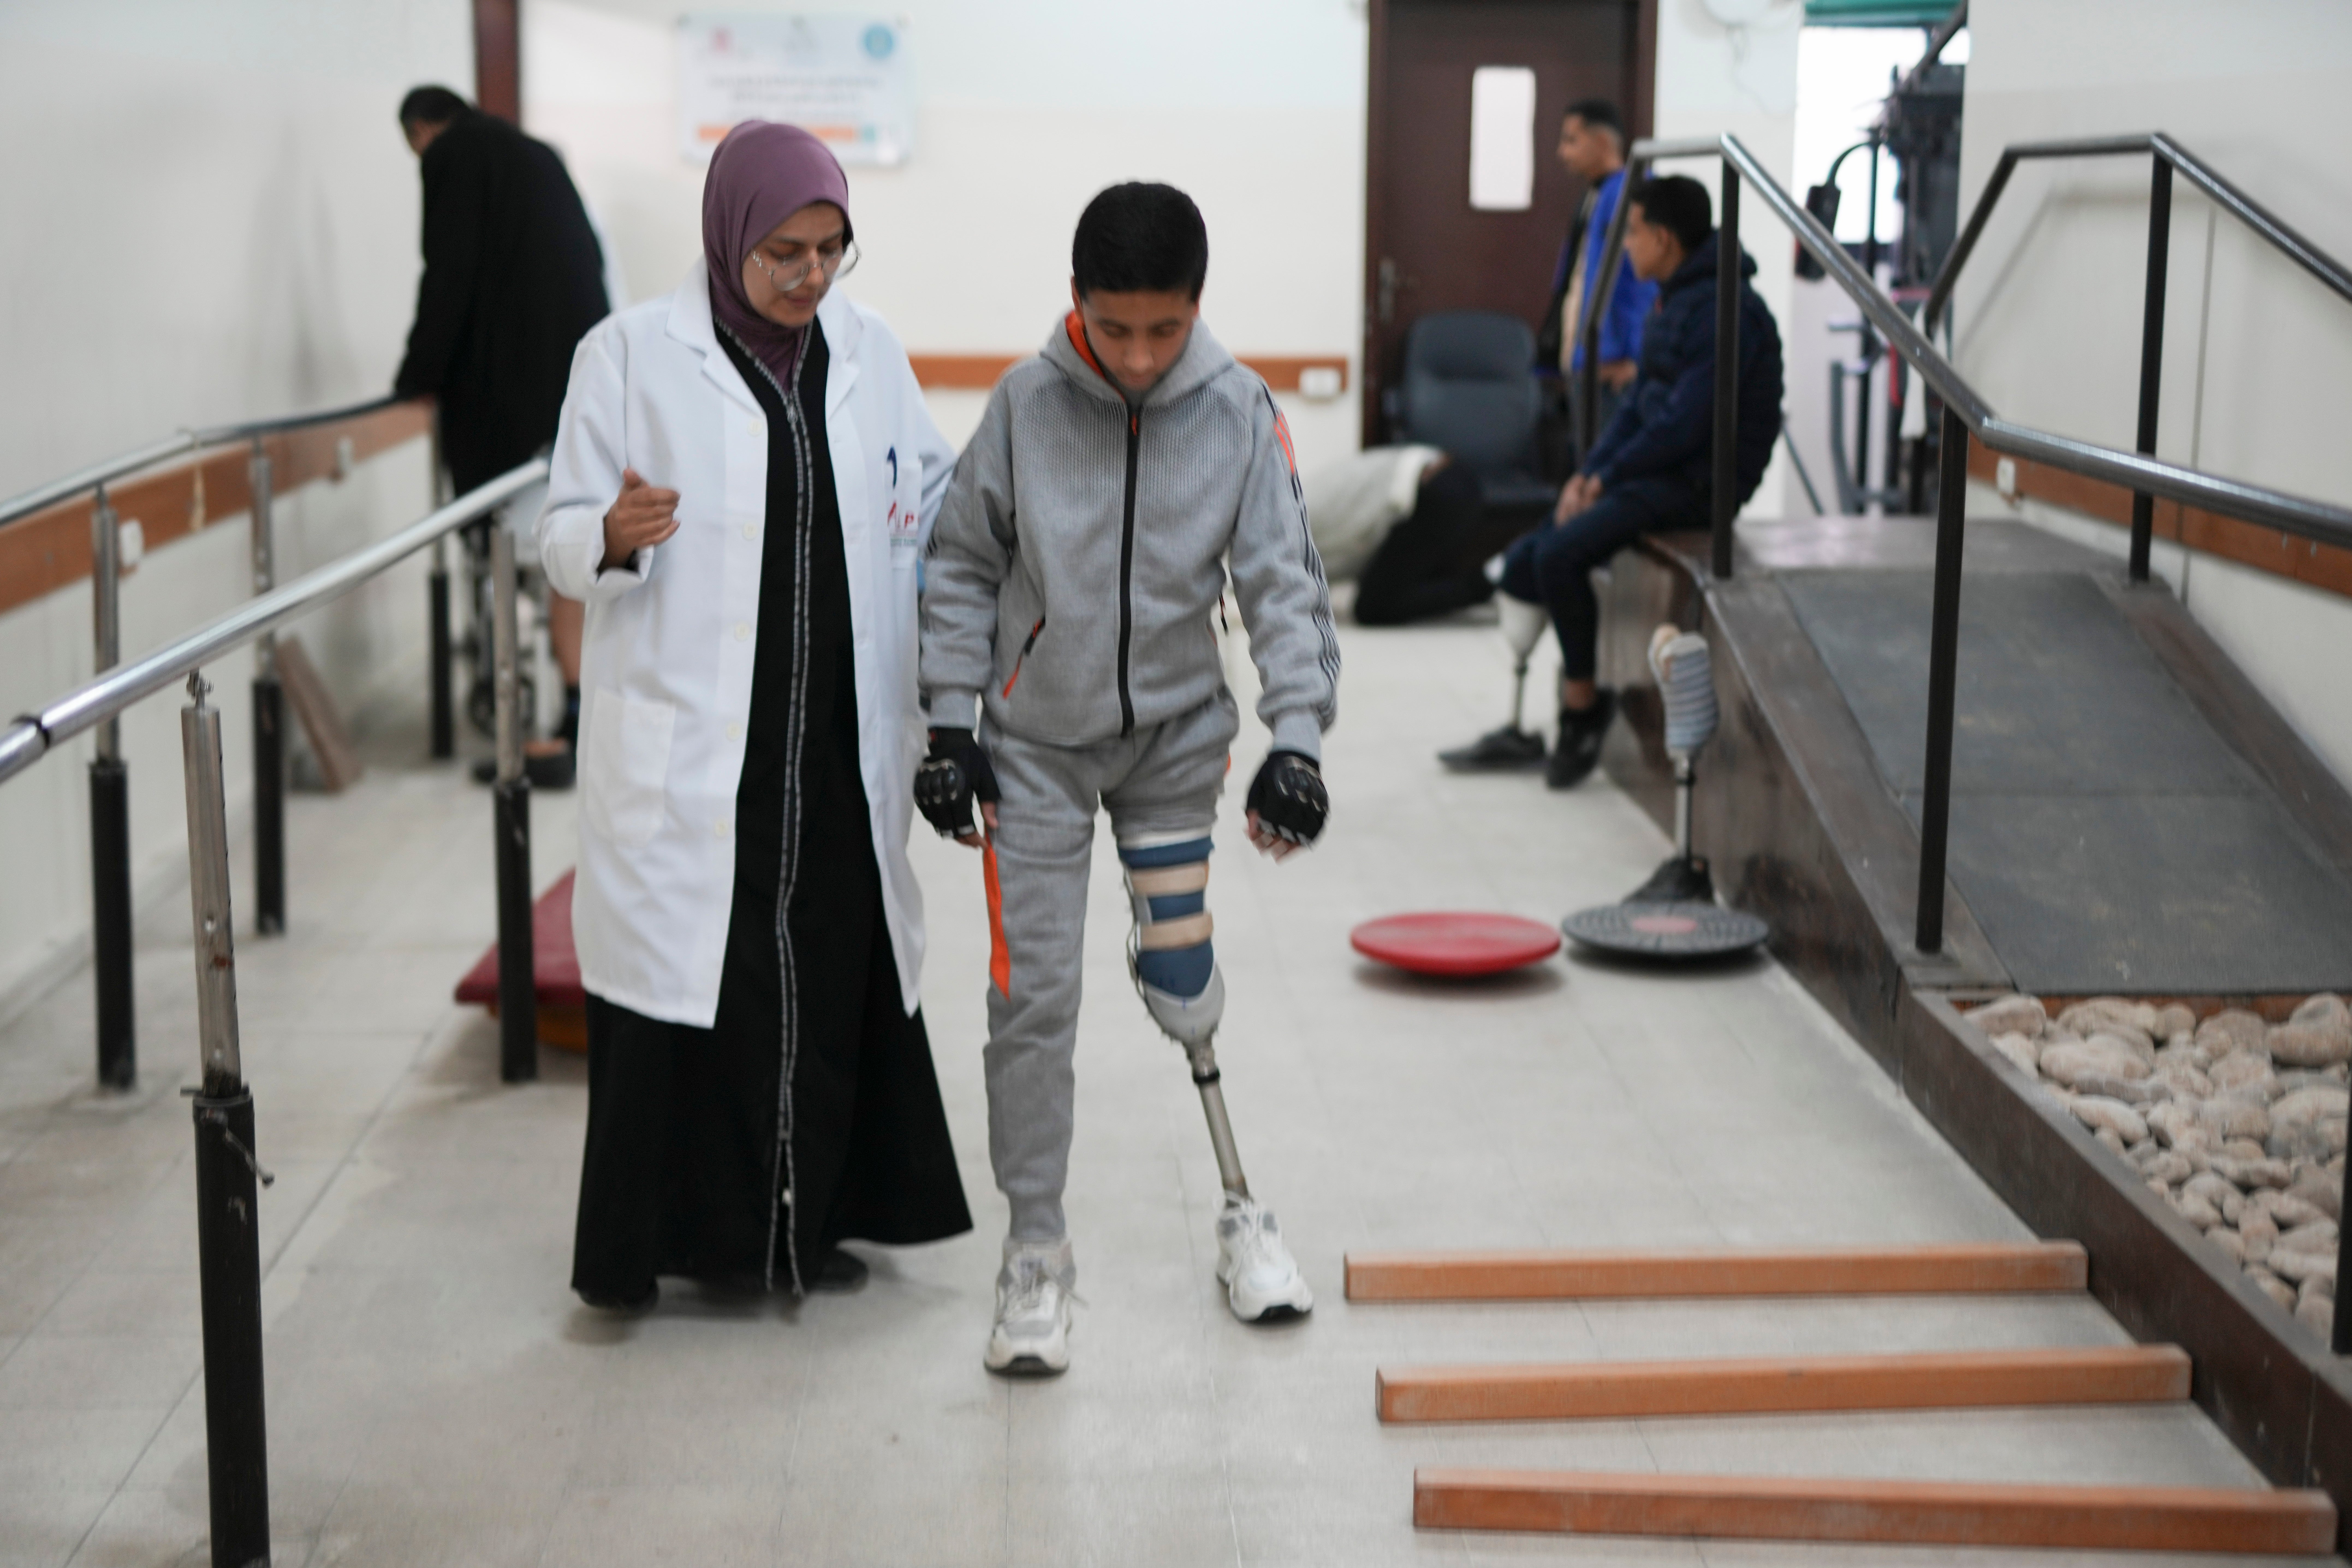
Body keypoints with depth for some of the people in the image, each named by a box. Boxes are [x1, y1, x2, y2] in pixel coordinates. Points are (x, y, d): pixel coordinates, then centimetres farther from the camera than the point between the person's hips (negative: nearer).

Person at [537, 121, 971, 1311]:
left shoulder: (871, 355, 9)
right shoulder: (633, 354, -3)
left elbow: (927, 521, 19)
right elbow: (562, 541, -2)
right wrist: (614, 537, -25)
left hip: (836, 747, 4)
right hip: (682, 752, -4)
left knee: (832, 977, 7)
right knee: (678, 982, -3)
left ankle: (802, 1222, 22)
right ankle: (646, 1237, 10)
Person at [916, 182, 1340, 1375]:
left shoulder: (1239, 413, -10)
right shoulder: (1026, 403, -11)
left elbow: (1282, 582, -10)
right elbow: (964, 566, -1)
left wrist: (1296, 738, -20)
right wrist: (951, 723, -4)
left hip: (1175, 734, 1)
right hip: (1036, 740, 0)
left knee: (1182, 982, 3)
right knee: (1032, 995, -2)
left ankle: (1239, 1208, 24)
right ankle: (1035, 1251, 10)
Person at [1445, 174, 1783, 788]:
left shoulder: (1722, 310, -18)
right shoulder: (1674, 300, 15)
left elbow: (1685, 425, -22)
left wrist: (1608, 477, -11)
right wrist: (1587, 472, 4)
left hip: (1699, 483, -10)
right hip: (1661, 469, 10)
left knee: (1560, 554, -24)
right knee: (1525, 559, 2)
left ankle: (1581, 707, -6)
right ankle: (1521, 727, 7)